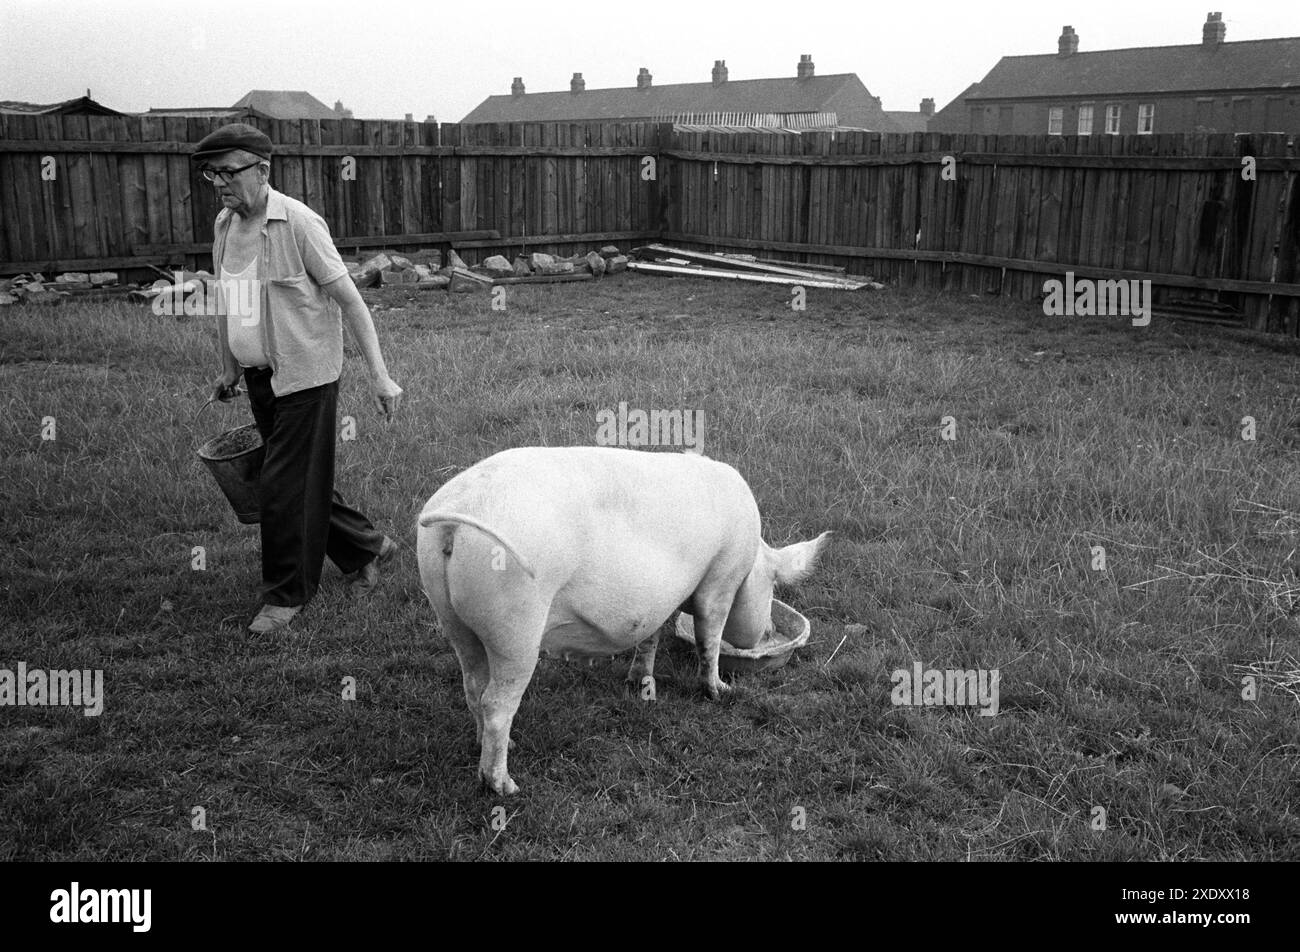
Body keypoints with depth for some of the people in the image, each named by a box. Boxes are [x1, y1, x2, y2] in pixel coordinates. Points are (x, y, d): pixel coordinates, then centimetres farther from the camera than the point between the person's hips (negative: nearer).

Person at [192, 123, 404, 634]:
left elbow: (349, 299, -16)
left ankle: (286, 596, 14)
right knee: (303, 480, 14)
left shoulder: (298, 223, -16)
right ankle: (367, 548, 34)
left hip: (304, 376, -7)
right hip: (258, 376, 7)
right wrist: (228, 371, 22)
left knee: (284, 486, -3)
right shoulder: (223, 224, 5)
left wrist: (378, 374, -19)